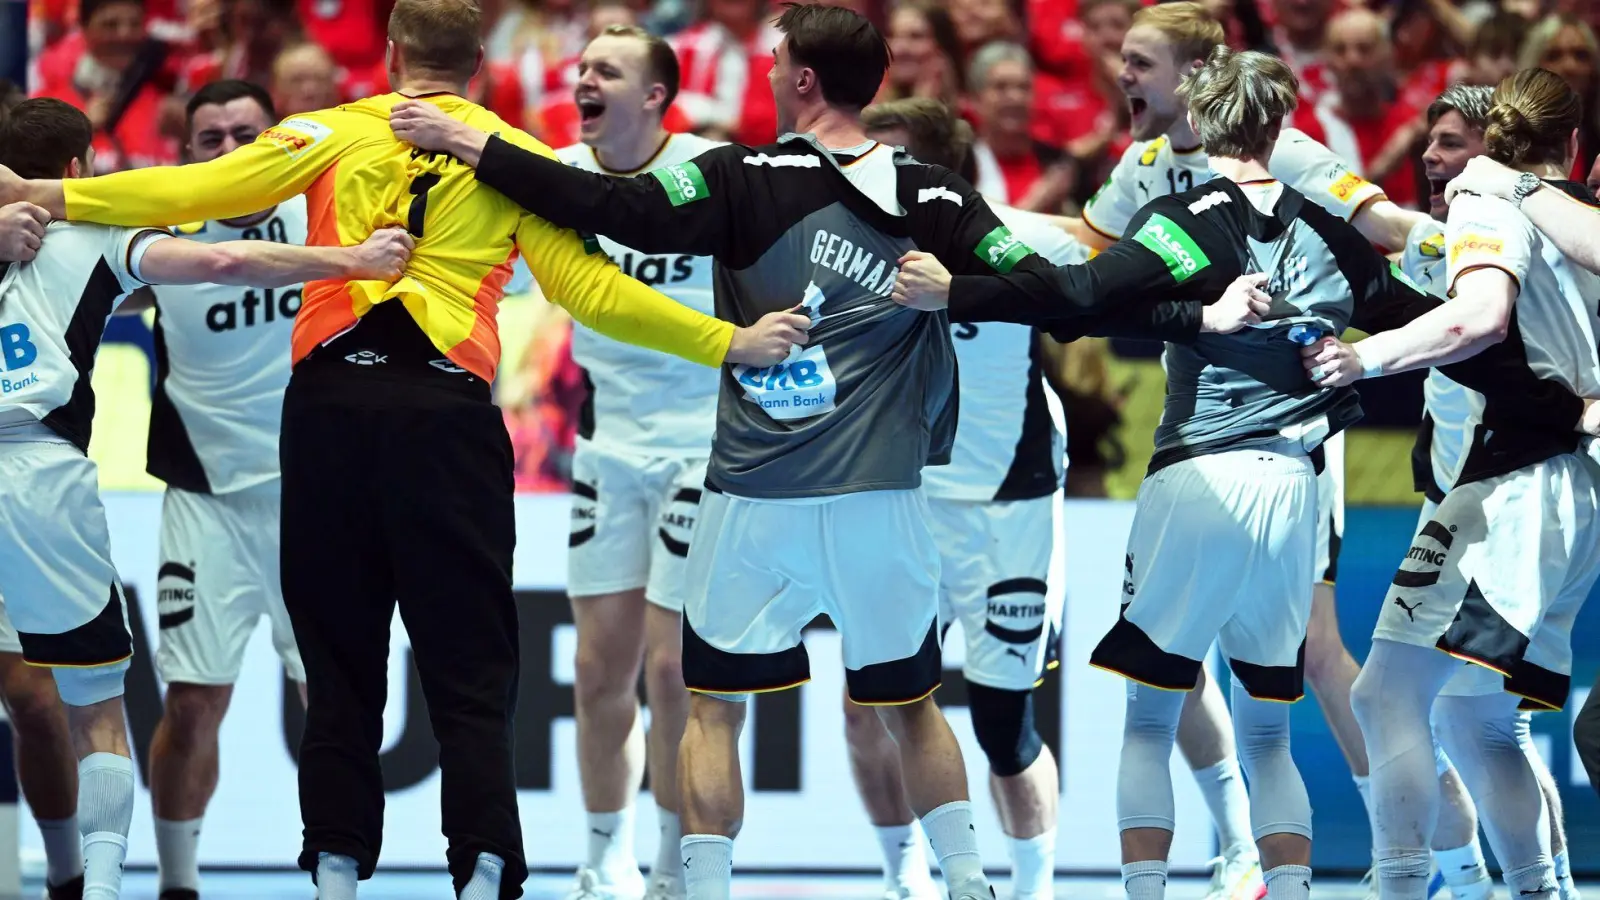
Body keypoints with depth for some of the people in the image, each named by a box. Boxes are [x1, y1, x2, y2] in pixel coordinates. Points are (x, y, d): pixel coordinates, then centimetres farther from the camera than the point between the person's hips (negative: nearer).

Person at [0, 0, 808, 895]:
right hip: (446, 411, -1)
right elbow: (587, 286, 1)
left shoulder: (334, 135, 9)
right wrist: (728, 343, 3)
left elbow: (197, 190, 4)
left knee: (340, 658, 10)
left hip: (331, 402, 1)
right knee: (470, 670, 1)